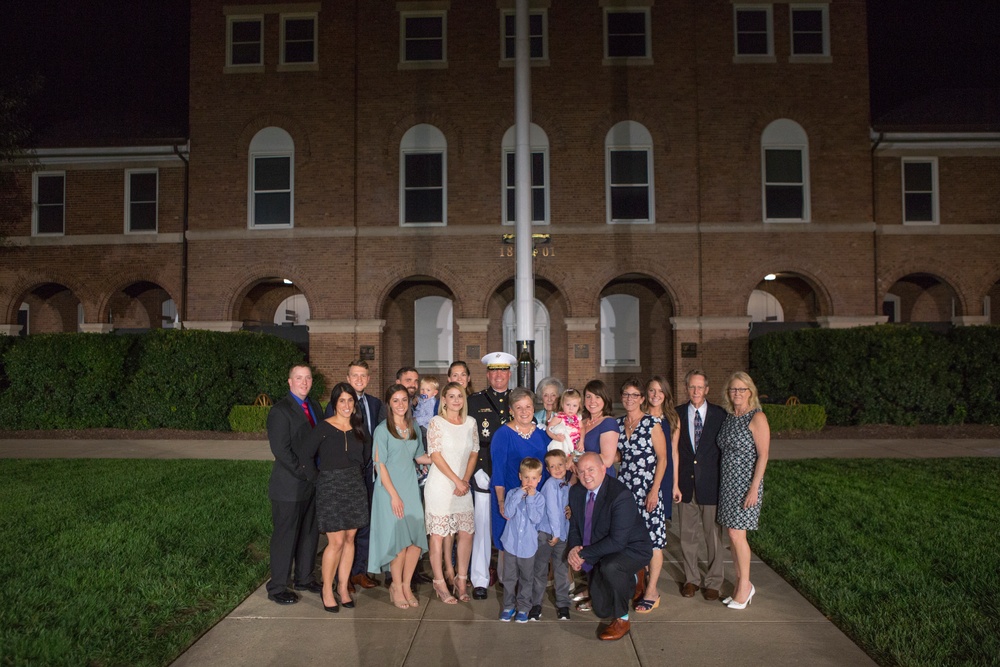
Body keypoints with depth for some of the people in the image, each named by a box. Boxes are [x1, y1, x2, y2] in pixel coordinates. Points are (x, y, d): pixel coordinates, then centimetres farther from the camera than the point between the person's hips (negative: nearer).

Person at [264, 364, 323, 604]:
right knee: (285, 536, 2)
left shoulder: (314, 407, 12)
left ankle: (305, 577, 31)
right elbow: (281, 450, -17)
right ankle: (277, 588, 14)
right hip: (289, 486, -7)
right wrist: (305, 475, -16)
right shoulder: (280, 410, -12)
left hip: (313, 483, 7)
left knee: (310, 533, 15)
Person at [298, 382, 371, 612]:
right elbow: (305, 456, -9)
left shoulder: (357, 428, 6)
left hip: (355, 487, 5)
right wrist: (319, 479, -4)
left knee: (349, 539, 9)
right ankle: (327, 590, 11)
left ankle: (343, 587, 22)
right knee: (336, 541, -6)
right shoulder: (323, 428, -9)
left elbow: (367, 452, 22)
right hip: (331, 488, -5)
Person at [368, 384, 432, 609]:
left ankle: (406, 585, 18)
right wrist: (394, 495, -14)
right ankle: (396, 587, 15)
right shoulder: (383, 430, -7)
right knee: (399, 540, -3)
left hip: (411, 487, 5)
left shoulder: (414, 428, 9)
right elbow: (380, 464, -10)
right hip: (390, 489, -5)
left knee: (417, 539, 1)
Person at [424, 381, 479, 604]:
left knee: (467, 533, 4)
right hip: (440, 485, -4)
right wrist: (456, 481, -12)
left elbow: (474, 453, 9)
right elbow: (435, 456, -10)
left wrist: (465, 481, -3)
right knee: (438, 534, 1)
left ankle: (461, 580, 19)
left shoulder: (470, 422, 8)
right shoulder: (436, 422, -6)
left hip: (463, 487, 5)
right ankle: (439, 582, 12)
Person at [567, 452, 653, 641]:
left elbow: (617, 541, -31)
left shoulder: (621, 495, -29)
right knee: (602, 610, 10)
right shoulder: (576, 491, -6)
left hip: (631, 549, -7)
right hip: (602, 555, 7)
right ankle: (629, 581, 40)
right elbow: (574, 527, 4)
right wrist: (573, 549, -18)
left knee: (609, 567, -39)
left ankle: (621, 620, -16)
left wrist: (584, 553, -29)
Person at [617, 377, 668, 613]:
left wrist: (654, 490, -12)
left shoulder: (652, 424, -5)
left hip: (647, 489, -4)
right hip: (623, 487, 5)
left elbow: (662, 459, -6)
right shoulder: (617, 424, 9)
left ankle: (651, 592, 6)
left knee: (653, 541, -3)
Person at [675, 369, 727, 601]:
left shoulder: (719, 414, 0)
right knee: (687, 535, 10)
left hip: (711, 484, -1)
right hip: (685, 483, 2)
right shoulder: (677, 415, 3)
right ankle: (691, 579, 26)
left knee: (713, 534, 6)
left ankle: (713, 582, 21)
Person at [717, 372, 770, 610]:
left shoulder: (757, 417, -10)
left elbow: (763, 455, -14)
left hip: (745, 483, -7)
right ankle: (740, 585, 20)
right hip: (727, 482, 7)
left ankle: (745, 585, 10)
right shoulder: (729, 418, 10)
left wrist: (754, 489, -18)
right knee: (733, 535, 10)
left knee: (736, 534, -7)